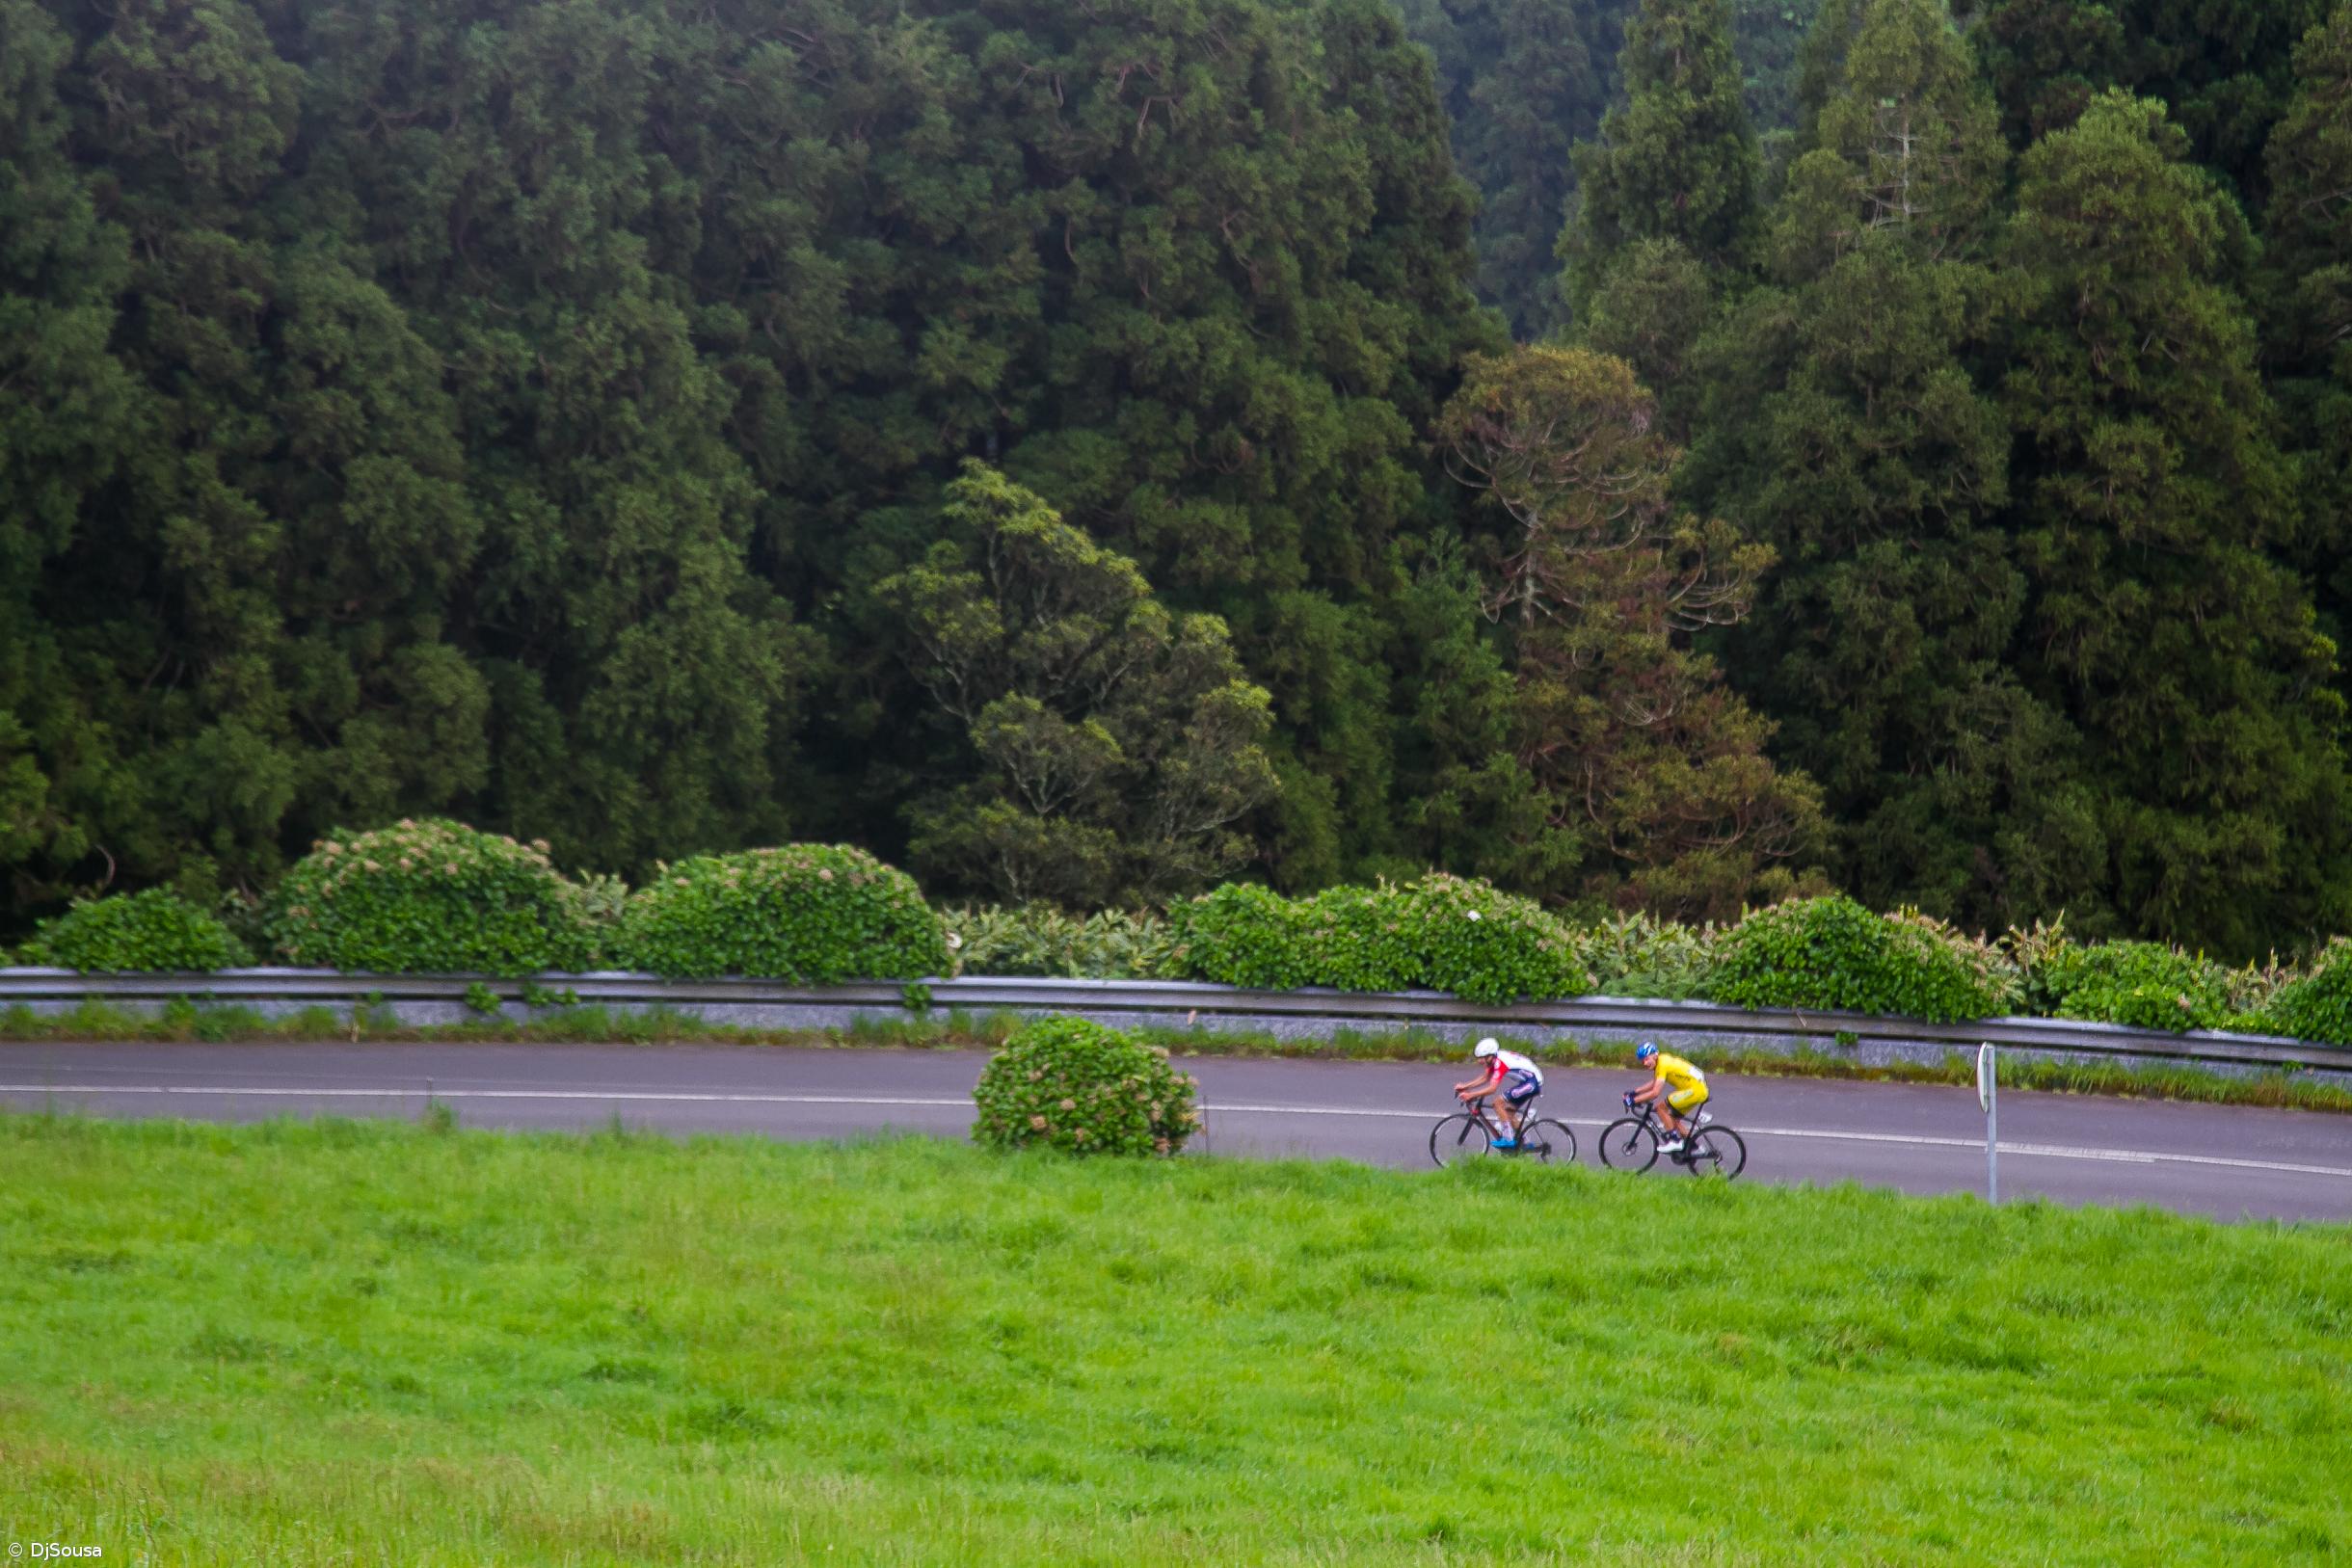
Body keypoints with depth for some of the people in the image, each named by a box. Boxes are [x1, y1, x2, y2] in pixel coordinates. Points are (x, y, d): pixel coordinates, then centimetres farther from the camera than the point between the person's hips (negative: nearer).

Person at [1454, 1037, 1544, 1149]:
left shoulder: (1500, 1062, -22)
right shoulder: (1494, 1060, 6)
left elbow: (1492, 1088, -28)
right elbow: (1485, 1078, 19)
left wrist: (1470, 1095, -26)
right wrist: (1465, 1086, 11)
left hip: (1532, 1083, -10)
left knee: (1498, 1102, -13)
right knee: (1509, 1112, 15)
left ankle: (1509, 1139, -12)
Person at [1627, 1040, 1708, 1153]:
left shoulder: (1662, 1064, -18)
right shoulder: (1663, 1059, 11)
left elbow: (1655, 1092, -23)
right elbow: (1654, 1083, 26)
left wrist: (1634, 1100, -17)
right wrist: (1635, 1092, 20)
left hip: (1696, 1089, -10)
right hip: (1701, 1089, 10)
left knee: (1662, 1107, -9)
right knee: (1674, 1118, 17)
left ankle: (1673, 1141, -4)